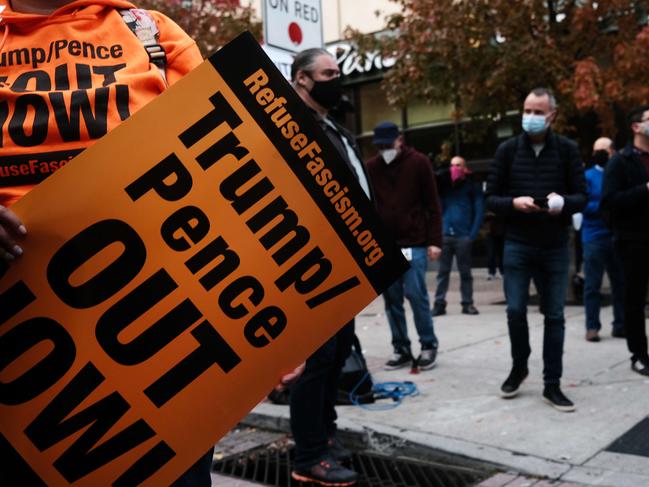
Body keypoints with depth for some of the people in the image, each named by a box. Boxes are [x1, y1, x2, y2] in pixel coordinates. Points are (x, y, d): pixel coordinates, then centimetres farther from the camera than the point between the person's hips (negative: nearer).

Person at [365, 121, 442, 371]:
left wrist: (435, 241, -8)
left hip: (414, 243, -3)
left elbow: (432, 204, -2)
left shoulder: (419, 162, -1)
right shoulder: (371, 167, 7)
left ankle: (428, 345, 11)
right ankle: (401, 349, 16)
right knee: (391, 299, 5)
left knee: (415, 294, -5)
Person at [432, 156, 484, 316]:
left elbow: (479, 212, -2)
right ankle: (439, 304, 4)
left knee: (465, 272, 5)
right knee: (443, 271, 2)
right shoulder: (444, 186, 12)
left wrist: (472, 234, -12)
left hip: (463, 236, -2)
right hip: (445, 235, 2)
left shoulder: (472, 187, 5)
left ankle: (467, 304, 11)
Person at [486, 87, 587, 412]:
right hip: (517, 245, 0)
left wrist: (563, 202, -22)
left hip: (555, 246, 0)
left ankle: (552, 385, 15)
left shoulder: (567, 150, 1)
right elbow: (491, 198, 2)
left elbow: (581, 197, 1)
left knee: (554, 315, 5)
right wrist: (514, 203, -19)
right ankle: (519, 366, 26)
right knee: (515, 310, -1)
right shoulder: (508, 149, 1)